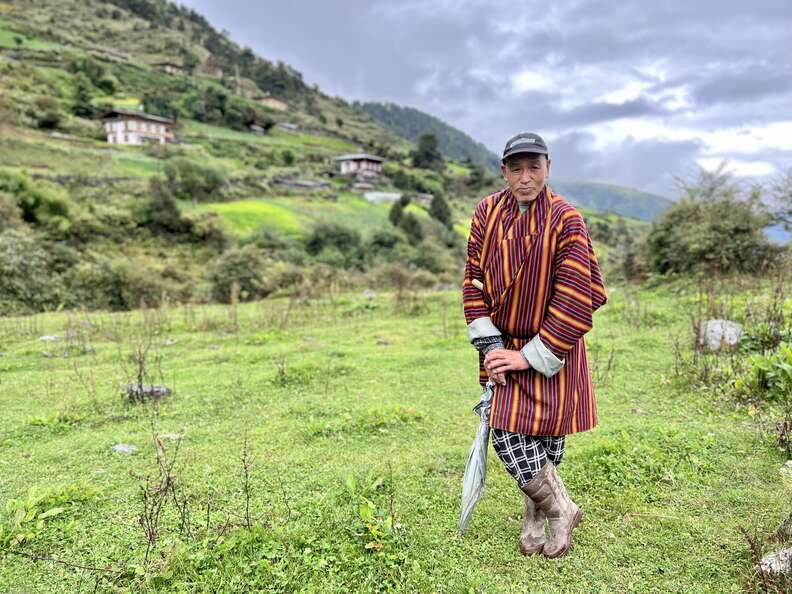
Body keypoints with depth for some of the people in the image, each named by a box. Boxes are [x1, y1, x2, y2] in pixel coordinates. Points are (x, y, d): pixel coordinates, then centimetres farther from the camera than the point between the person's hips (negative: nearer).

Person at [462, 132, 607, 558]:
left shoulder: (566, 220, -14)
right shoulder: (487, 212, -3)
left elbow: (573, 300, -16)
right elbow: (474, 280, 0)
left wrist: (530, 356, -15)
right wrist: (490, 347, -8)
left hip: (551, 351, -3)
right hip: (507, 348, 4)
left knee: (545, 437, 2)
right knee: (507, 435, 2)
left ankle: (538, 522, 28)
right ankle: (560, 511, 25)